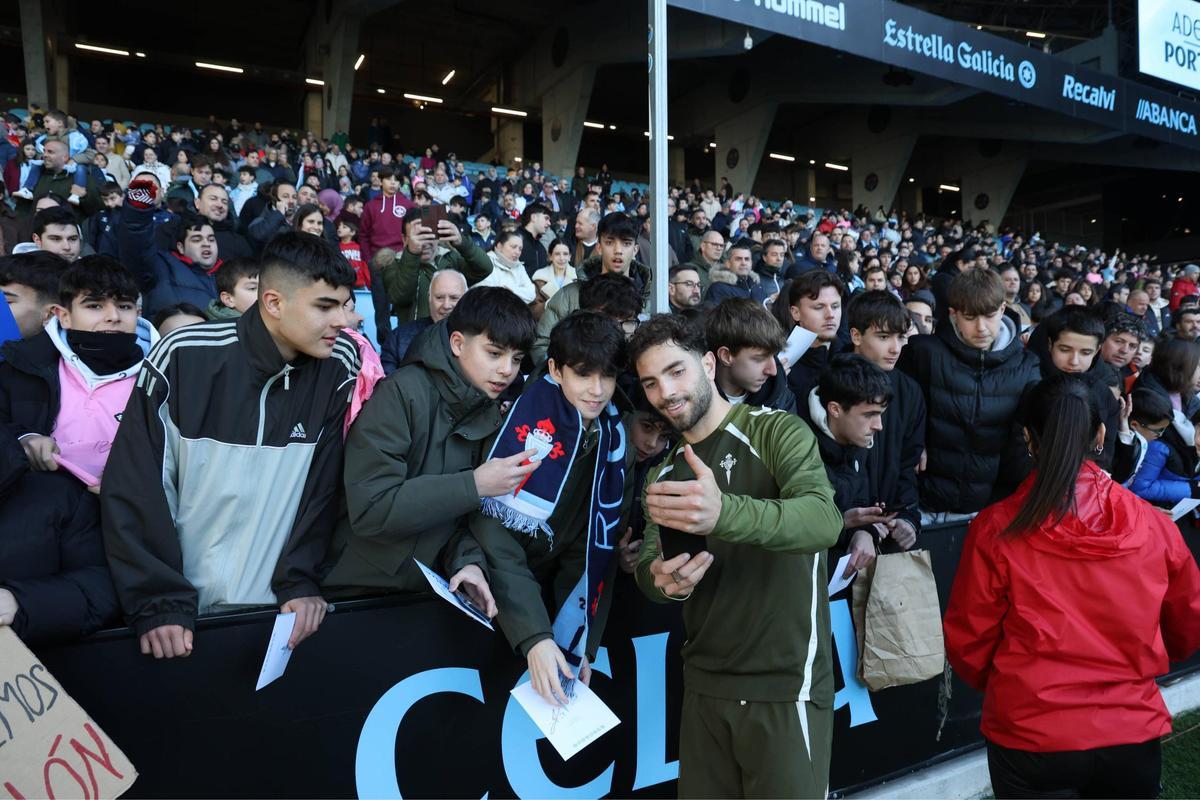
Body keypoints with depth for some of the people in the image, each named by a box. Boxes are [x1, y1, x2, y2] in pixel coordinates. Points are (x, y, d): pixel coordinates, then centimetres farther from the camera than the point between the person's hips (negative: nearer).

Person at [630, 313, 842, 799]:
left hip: (784, 684, -5)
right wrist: (662, 580, -22)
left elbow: (824, 519, -27)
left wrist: (724, 513, -46)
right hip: (703, 684, 5)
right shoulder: (664, 474, 10)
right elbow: (648, 565, 3)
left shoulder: (777, 431, -10)